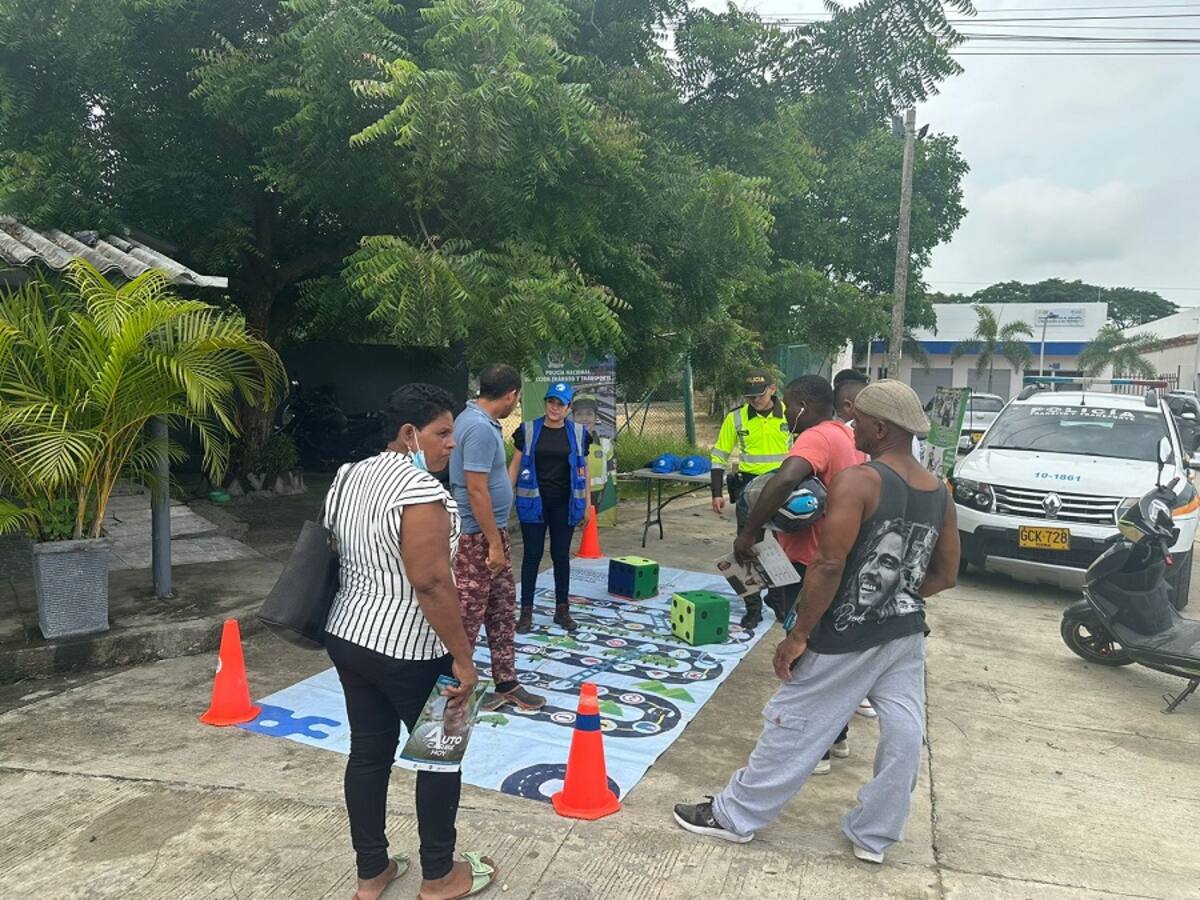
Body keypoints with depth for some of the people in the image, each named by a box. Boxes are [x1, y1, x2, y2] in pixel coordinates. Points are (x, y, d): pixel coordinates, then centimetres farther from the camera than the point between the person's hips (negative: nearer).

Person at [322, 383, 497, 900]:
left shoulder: (348, 477, 6)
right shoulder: (419, 488, -23)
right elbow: (430, 583, -27)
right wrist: (462, 657, -21)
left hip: (347, 637, 9)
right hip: (408, 651, -8)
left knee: (368, 753, 17)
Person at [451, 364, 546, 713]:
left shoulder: (477, 420, 9)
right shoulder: (480, 428, -24)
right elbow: (476, 491, -26)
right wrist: (494, 543, -21)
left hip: (492, 531, 11)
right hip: (477, 536, -11)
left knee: (502, 607, 16)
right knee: (468, 614, 3)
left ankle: (506, 683, 26)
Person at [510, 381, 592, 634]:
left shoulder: (578, 433, 3)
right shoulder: (528, 430, -1)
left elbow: (583, 470, 7)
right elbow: (515, 466, 1)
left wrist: (587, 503, 6)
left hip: (564, 504, 1)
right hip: (534, 502, -1)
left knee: (561, 555, 9)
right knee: (532, 555, 3)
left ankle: (562, 609, 20)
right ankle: (526, 611, 12)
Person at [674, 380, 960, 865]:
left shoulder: (857, 482, -18)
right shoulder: (940, 492, 4)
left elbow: (829, 565, -23)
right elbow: (945, 575, 11)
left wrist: (798, 634, -17)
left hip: (846, 637, -6)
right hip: (906, 634, 7)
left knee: (793, 727, 6)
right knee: (904, 734, 14)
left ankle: (735, 815, 21)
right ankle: (874, 835, 30)